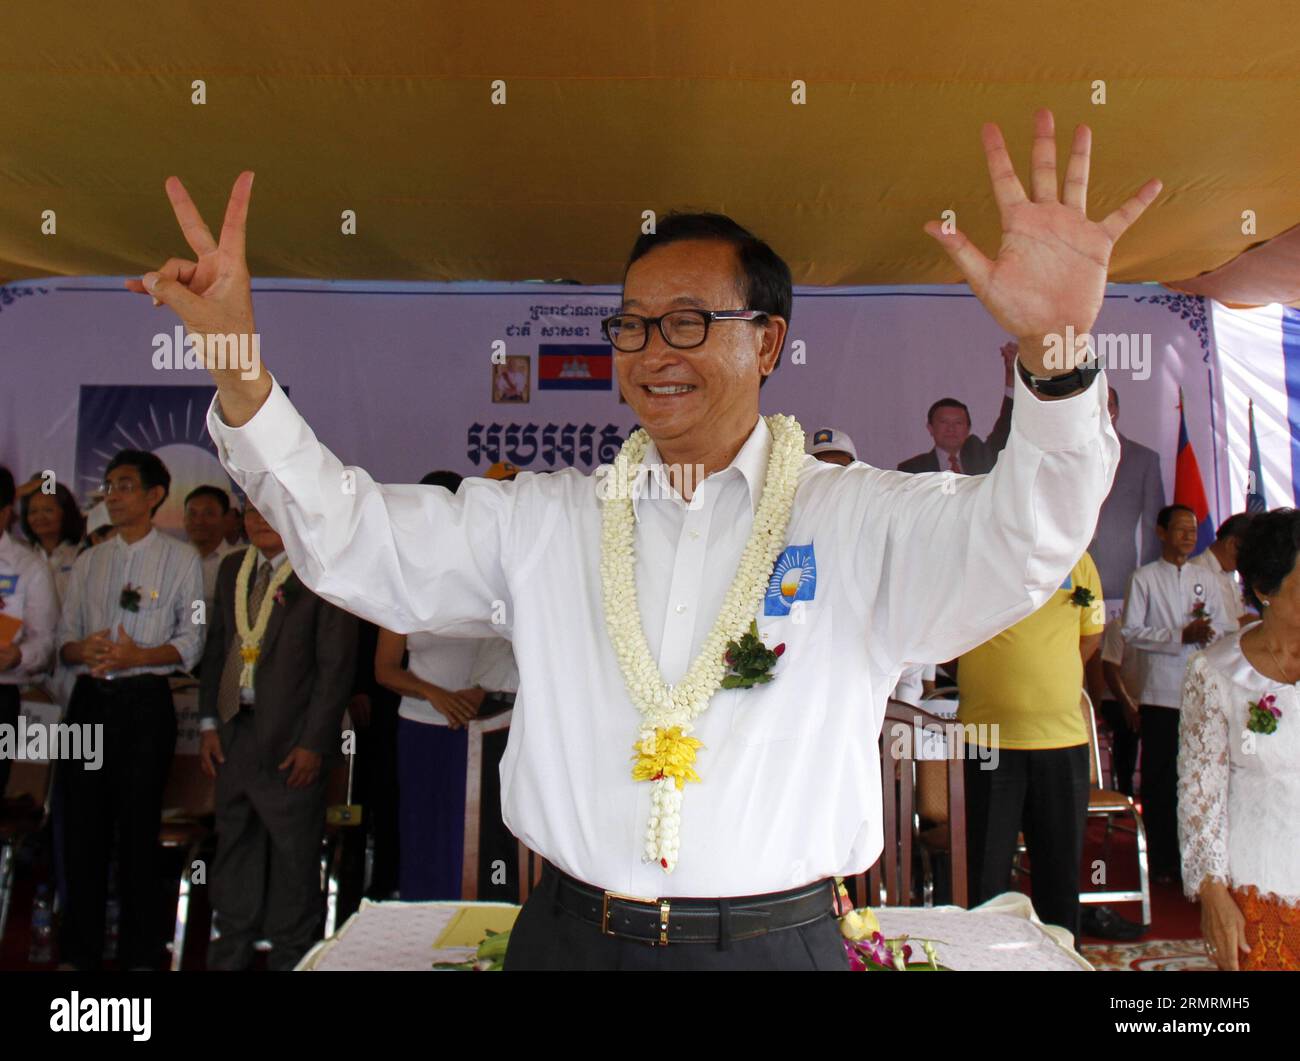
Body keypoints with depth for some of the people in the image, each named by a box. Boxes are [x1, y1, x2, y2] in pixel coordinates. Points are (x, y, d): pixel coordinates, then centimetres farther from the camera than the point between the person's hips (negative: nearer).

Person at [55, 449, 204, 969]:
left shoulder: (180, 559, 3)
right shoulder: (88, 562, 16)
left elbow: (190, 642, -3)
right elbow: (65, 638, 13)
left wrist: (136, 656, -19)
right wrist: (83, 649, -10)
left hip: (144, 701, -4)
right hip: (89, 700, 4)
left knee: (138, 830, 2)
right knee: (82, 827, 8)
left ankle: (138, 954, 14)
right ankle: (78, 950, 21)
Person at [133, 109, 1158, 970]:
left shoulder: (858, 516, -6)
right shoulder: (541, 522, 4)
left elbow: (1020, 543, -19)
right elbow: (349, 538, 4)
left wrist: (1055, 353, -38)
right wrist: (233, 358, -8)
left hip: (776, 940, -2)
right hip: (570, 934, 3)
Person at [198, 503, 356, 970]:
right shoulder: (232, 569, 11)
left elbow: (336, 665, -11)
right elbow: (215, 648, 15)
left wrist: (314, 742, -13)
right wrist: (209, 722, 8)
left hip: (291, 738, -6)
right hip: (233, 729, 6)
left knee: (293, 850, 4)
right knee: (234, 841, 17)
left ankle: (290, 953, 23)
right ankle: (230, 951, 34)